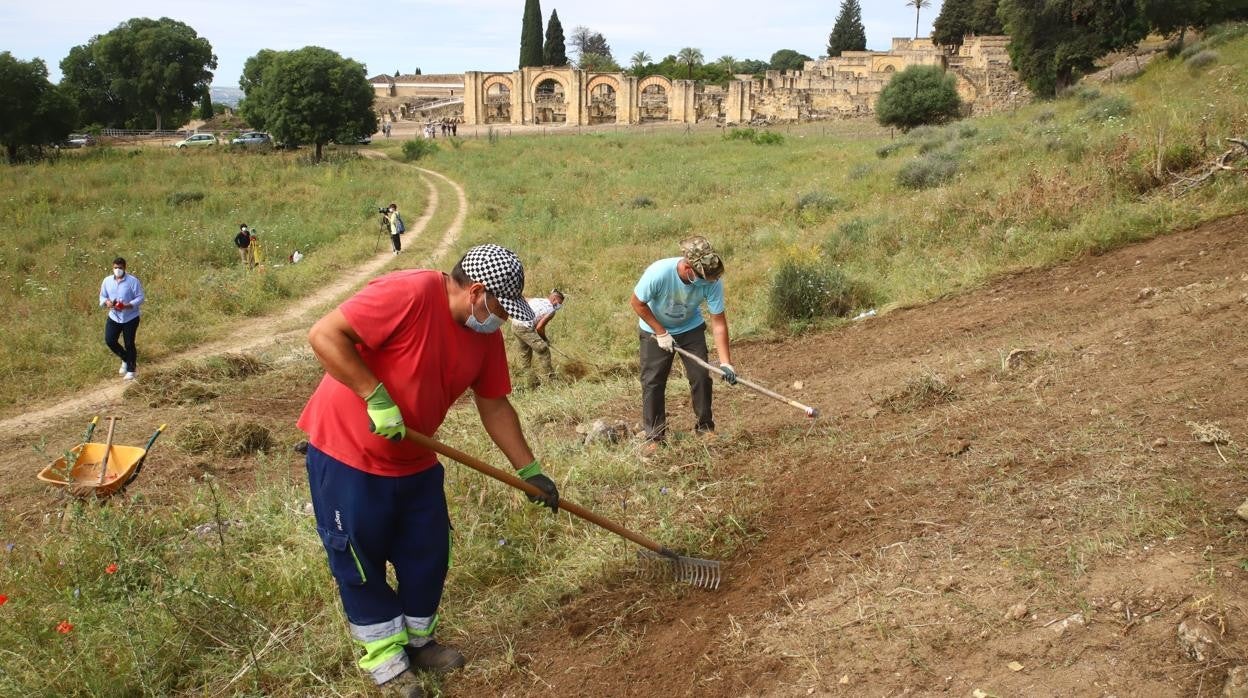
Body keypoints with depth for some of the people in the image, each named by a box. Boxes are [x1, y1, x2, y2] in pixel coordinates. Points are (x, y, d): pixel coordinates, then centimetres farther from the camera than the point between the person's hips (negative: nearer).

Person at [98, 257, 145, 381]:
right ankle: (125, 359, 24)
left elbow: (140, 298, -13)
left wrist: (128, 305, -28)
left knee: (129, 344, 1)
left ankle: (131, 370, 16)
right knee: (109, 340, -3)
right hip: (114, 317, 4)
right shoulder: (107, 280, 0)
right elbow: (102, 296, 9)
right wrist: (106, 302, -15)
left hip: (130, 318, -4)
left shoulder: (133, 281, -14)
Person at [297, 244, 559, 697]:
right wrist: (377, 398, -31)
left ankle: (417, 639, 34)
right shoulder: (410, 294, -28)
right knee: (361, 563, 7)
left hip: (415, 460, 7)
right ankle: (383, 655, 25)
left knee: (428, 554, 13)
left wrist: (529, 470, 8)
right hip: (347, 454, -7)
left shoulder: (486, 333, -2)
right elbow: (324, 335, -30)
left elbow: (494, 407, 7)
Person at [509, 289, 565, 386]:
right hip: (525, 328, -8)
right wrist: (545, 339, 8)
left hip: (514, 324, 8)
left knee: (525, 351, 27)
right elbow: (539, 327, -9)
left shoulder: (535, 300, 20)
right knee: (544, 351, 1)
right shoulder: (551, 310, -2)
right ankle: (547, 379, 5)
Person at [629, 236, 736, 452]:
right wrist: (661, 333, -19)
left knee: (701, 376, -3)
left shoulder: (712, 281, -30)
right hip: (655, 330, -2)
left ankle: (706, 426, 16)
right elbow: (637, 303, -20)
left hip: (690, 329, 2)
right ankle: (654, 435, 8)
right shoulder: (659, 273, -37)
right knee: (652, 381, -3)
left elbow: (718, 322, -24)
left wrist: (725, 363, -27)